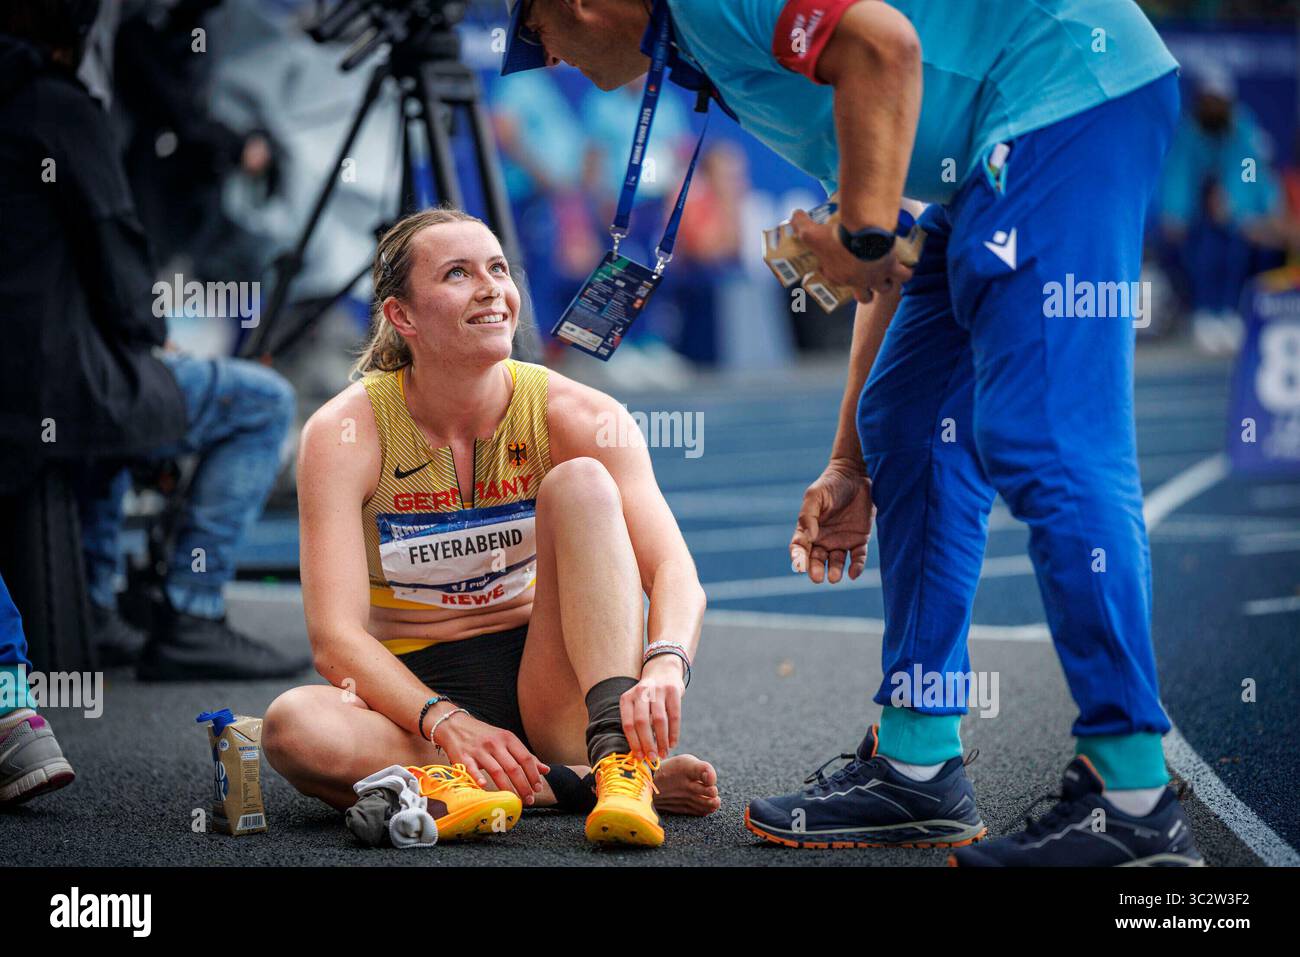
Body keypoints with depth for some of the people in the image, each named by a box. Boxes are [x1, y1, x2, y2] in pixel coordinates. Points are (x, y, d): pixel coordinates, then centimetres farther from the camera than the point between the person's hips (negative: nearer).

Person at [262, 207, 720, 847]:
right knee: (295, 727, -34)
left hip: (551, 693, 1)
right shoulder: (345, 432, -10)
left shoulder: (576, 414, -7)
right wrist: (446, 722, -37)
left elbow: (674, 571, -18)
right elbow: (335, 638, -19)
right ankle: (582, 784, -31)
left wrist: (665, 664, -42)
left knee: (581, 481, -20)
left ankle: (619, 754, -35)